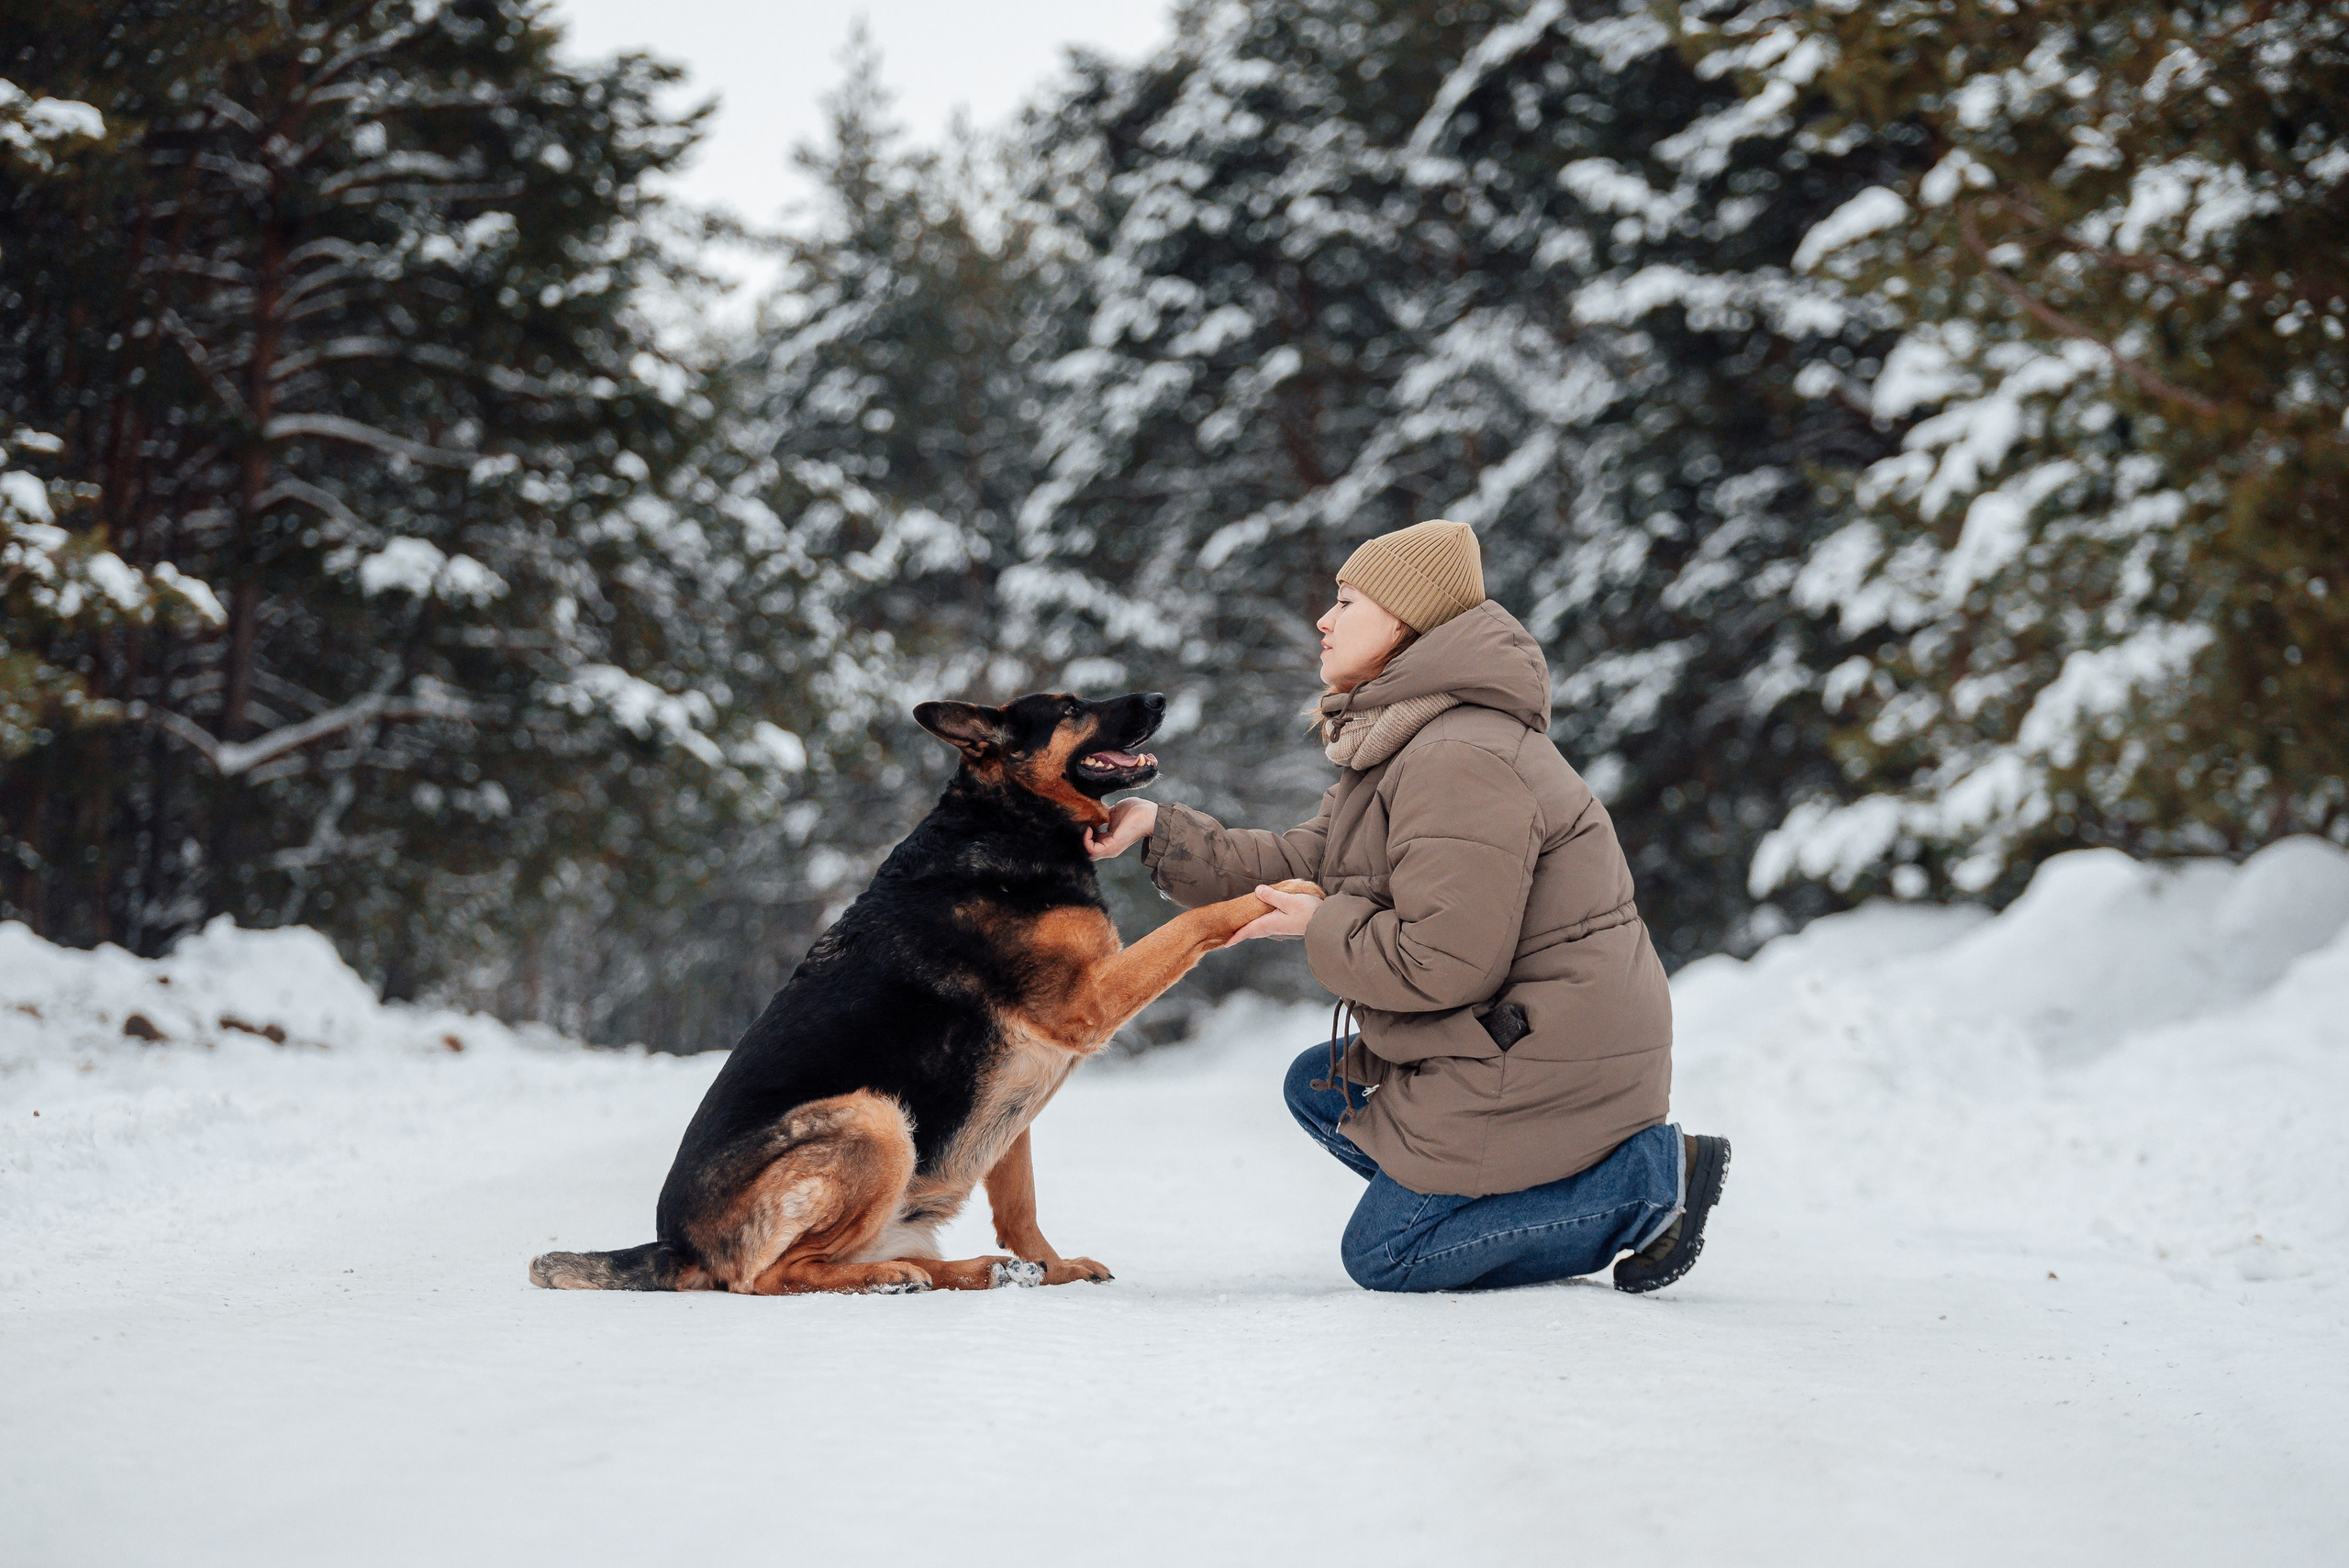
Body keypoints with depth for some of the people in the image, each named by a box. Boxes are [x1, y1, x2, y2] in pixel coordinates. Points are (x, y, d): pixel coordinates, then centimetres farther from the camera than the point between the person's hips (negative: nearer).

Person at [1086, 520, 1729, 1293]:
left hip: (1554, 1053, -11)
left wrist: (1324, 928, -12)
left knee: (1382, 1256, -2)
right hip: (1505, 1035, 11)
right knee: (1317, 1087, 18)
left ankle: (1649, 1176, -5)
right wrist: (1158, 827, 4)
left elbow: (1443, 961, -27)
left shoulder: (1461, 762, -23)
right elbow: (1301, 866, 12)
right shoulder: (1402, 746, 14)